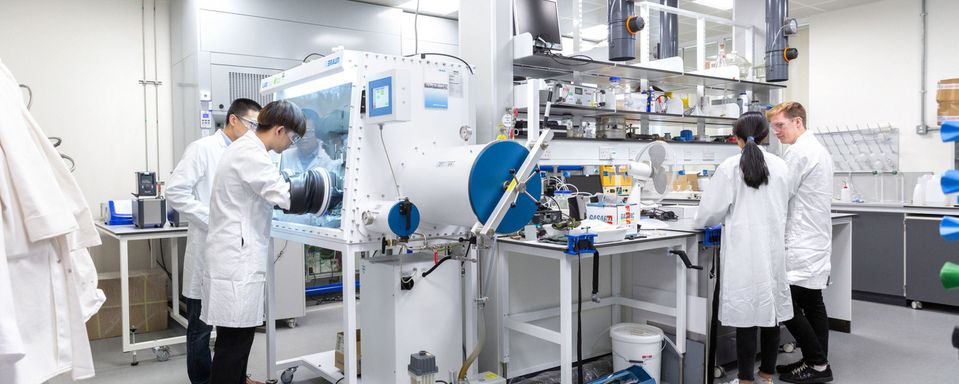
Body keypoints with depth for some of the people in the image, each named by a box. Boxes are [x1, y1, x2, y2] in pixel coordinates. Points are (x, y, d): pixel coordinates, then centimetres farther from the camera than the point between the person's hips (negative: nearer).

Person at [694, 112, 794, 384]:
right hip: (773, 249, 4)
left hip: (743, 250, -4)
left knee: (746, 313, 1)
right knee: (771, 310, 13)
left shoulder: (729, 167, -9)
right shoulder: (780, 166, 3)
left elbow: (711, 212, -7)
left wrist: (702, 221, 15)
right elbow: (783, 207, 14)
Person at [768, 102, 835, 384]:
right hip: (815, 240, 10)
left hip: (802, 243, -10)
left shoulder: (799, 151, -14)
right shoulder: (818, 149, 18)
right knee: (812, 302, 12)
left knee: (787, 303, -6)